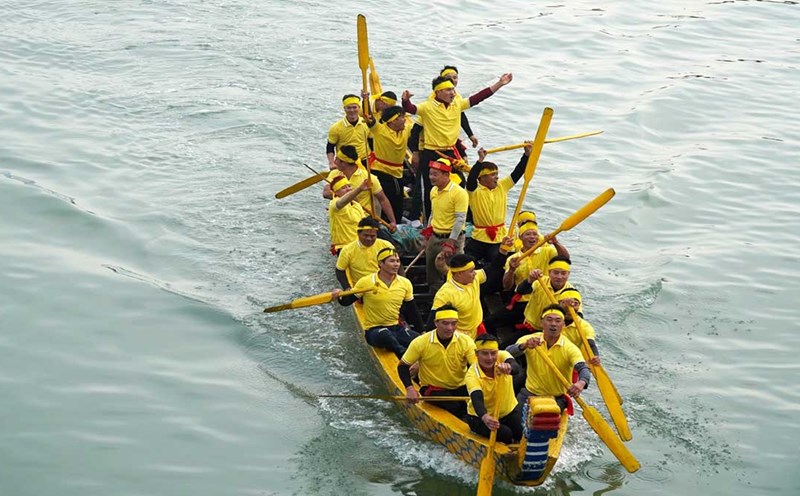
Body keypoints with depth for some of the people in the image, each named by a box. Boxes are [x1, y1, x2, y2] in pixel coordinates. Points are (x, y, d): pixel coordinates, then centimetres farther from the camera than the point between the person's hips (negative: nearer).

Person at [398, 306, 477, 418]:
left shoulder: (466, 341, -8)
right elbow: (403, 366, 0)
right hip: (432, 389, -2)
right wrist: (409, 388, -17)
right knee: (454, 407, -30)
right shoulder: (421, 342, -11)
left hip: (460, 387, 2)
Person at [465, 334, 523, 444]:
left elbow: (516, 368, -40)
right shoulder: (471, 375, -26)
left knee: (523, 433, -19)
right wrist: (485, 417, -63)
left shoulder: (502, 356, -18)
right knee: (505, 434, -28)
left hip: (509, 410, 3)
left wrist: (509, 367, -66)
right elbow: (477, 399, -41)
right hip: (480, 416, -3)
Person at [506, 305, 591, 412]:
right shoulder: (529, 339, -4)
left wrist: (581, 383, -49)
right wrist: (525, 346, -41)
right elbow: (508, 352, -19)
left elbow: (583, 368, -25)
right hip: (529, 394, 2)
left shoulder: (569, 348, -10)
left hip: (557, 398, -2)